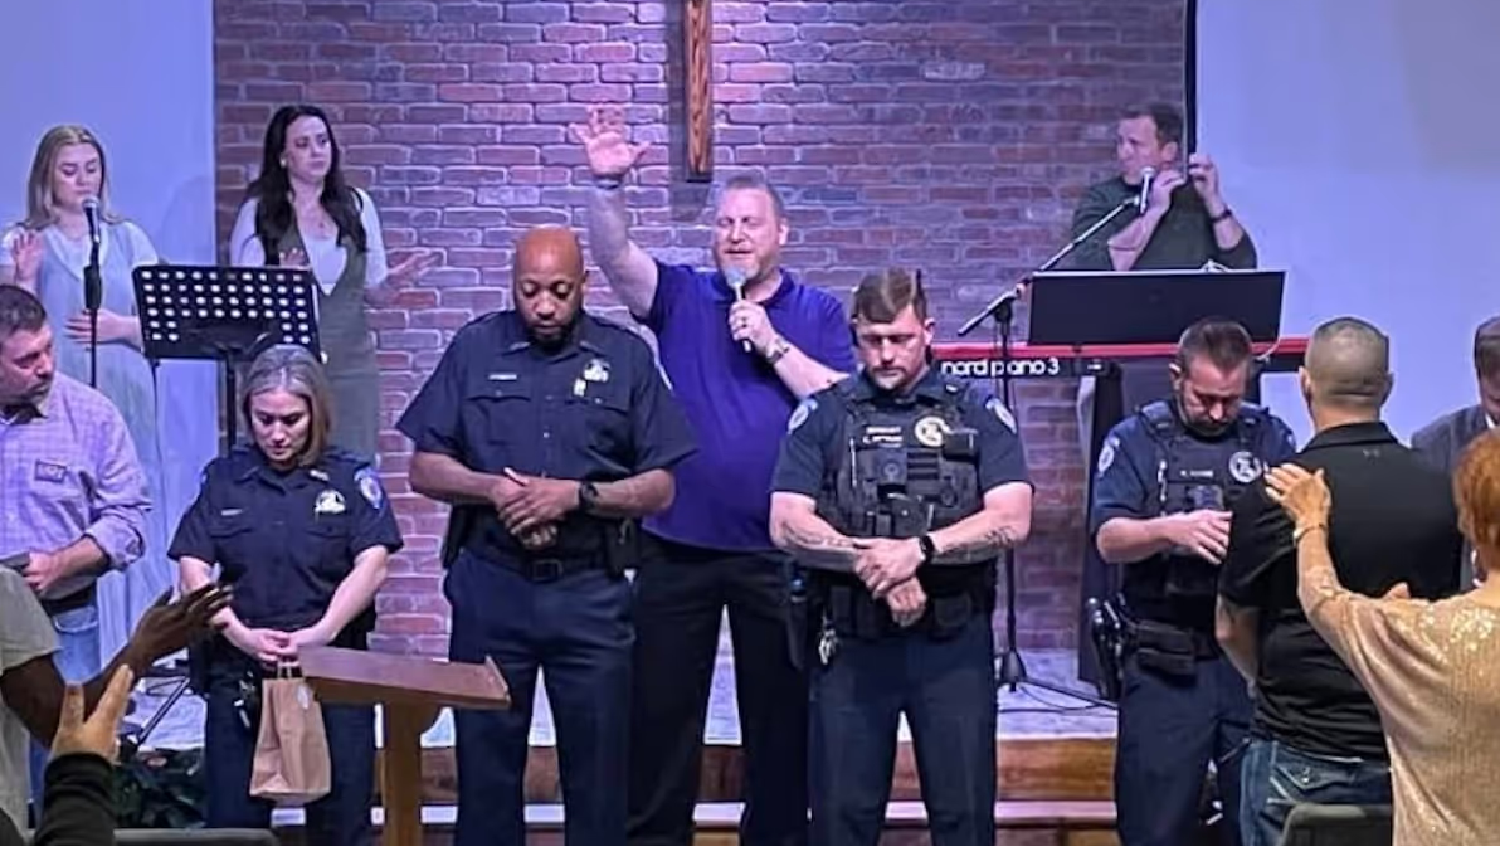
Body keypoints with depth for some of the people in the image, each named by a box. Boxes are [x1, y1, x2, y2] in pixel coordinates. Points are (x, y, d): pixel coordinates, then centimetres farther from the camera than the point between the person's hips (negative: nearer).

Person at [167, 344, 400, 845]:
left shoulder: (350, 477, 4)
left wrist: (322, 632, -20)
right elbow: (193, 567, 2)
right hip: (238, 673, 2)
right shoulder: (223, 478, 9)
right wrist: (240, 634, -13)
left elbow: (372, 564, -7)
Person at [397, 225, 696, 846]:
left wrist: (576, 495, -14)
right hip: (490, 584, 1)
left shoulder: (626, 356, 3)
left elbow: (660, 488, 0)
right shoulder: (475, 348, 5)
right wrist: (492, 489, -12)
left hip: (590, 590, -1)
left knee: (598, 765, 6)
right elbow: (424, 470, 5)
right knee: (485, 761, 9)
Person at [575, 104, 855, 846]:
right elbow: (614, 257, -12)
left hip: (776, 549, -1)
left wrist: (773, 344, -15)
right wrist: (608, 184, -27)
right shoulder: (683, 297, 5)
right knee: (660, 708, 9)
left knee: (779, 711, 10)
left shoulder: (817, 312, 3)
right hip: (679, 544, 1)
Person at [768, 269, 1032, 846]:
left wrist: (919, 548, -18)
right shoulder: (821, 417, 7)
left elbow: (1011, 521, -7)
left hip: (953, 644, 0)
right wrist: (872, 562, -16)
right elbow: (787, 525, -3)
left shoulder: (980, 415, 5)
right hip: (852, 644, 1)